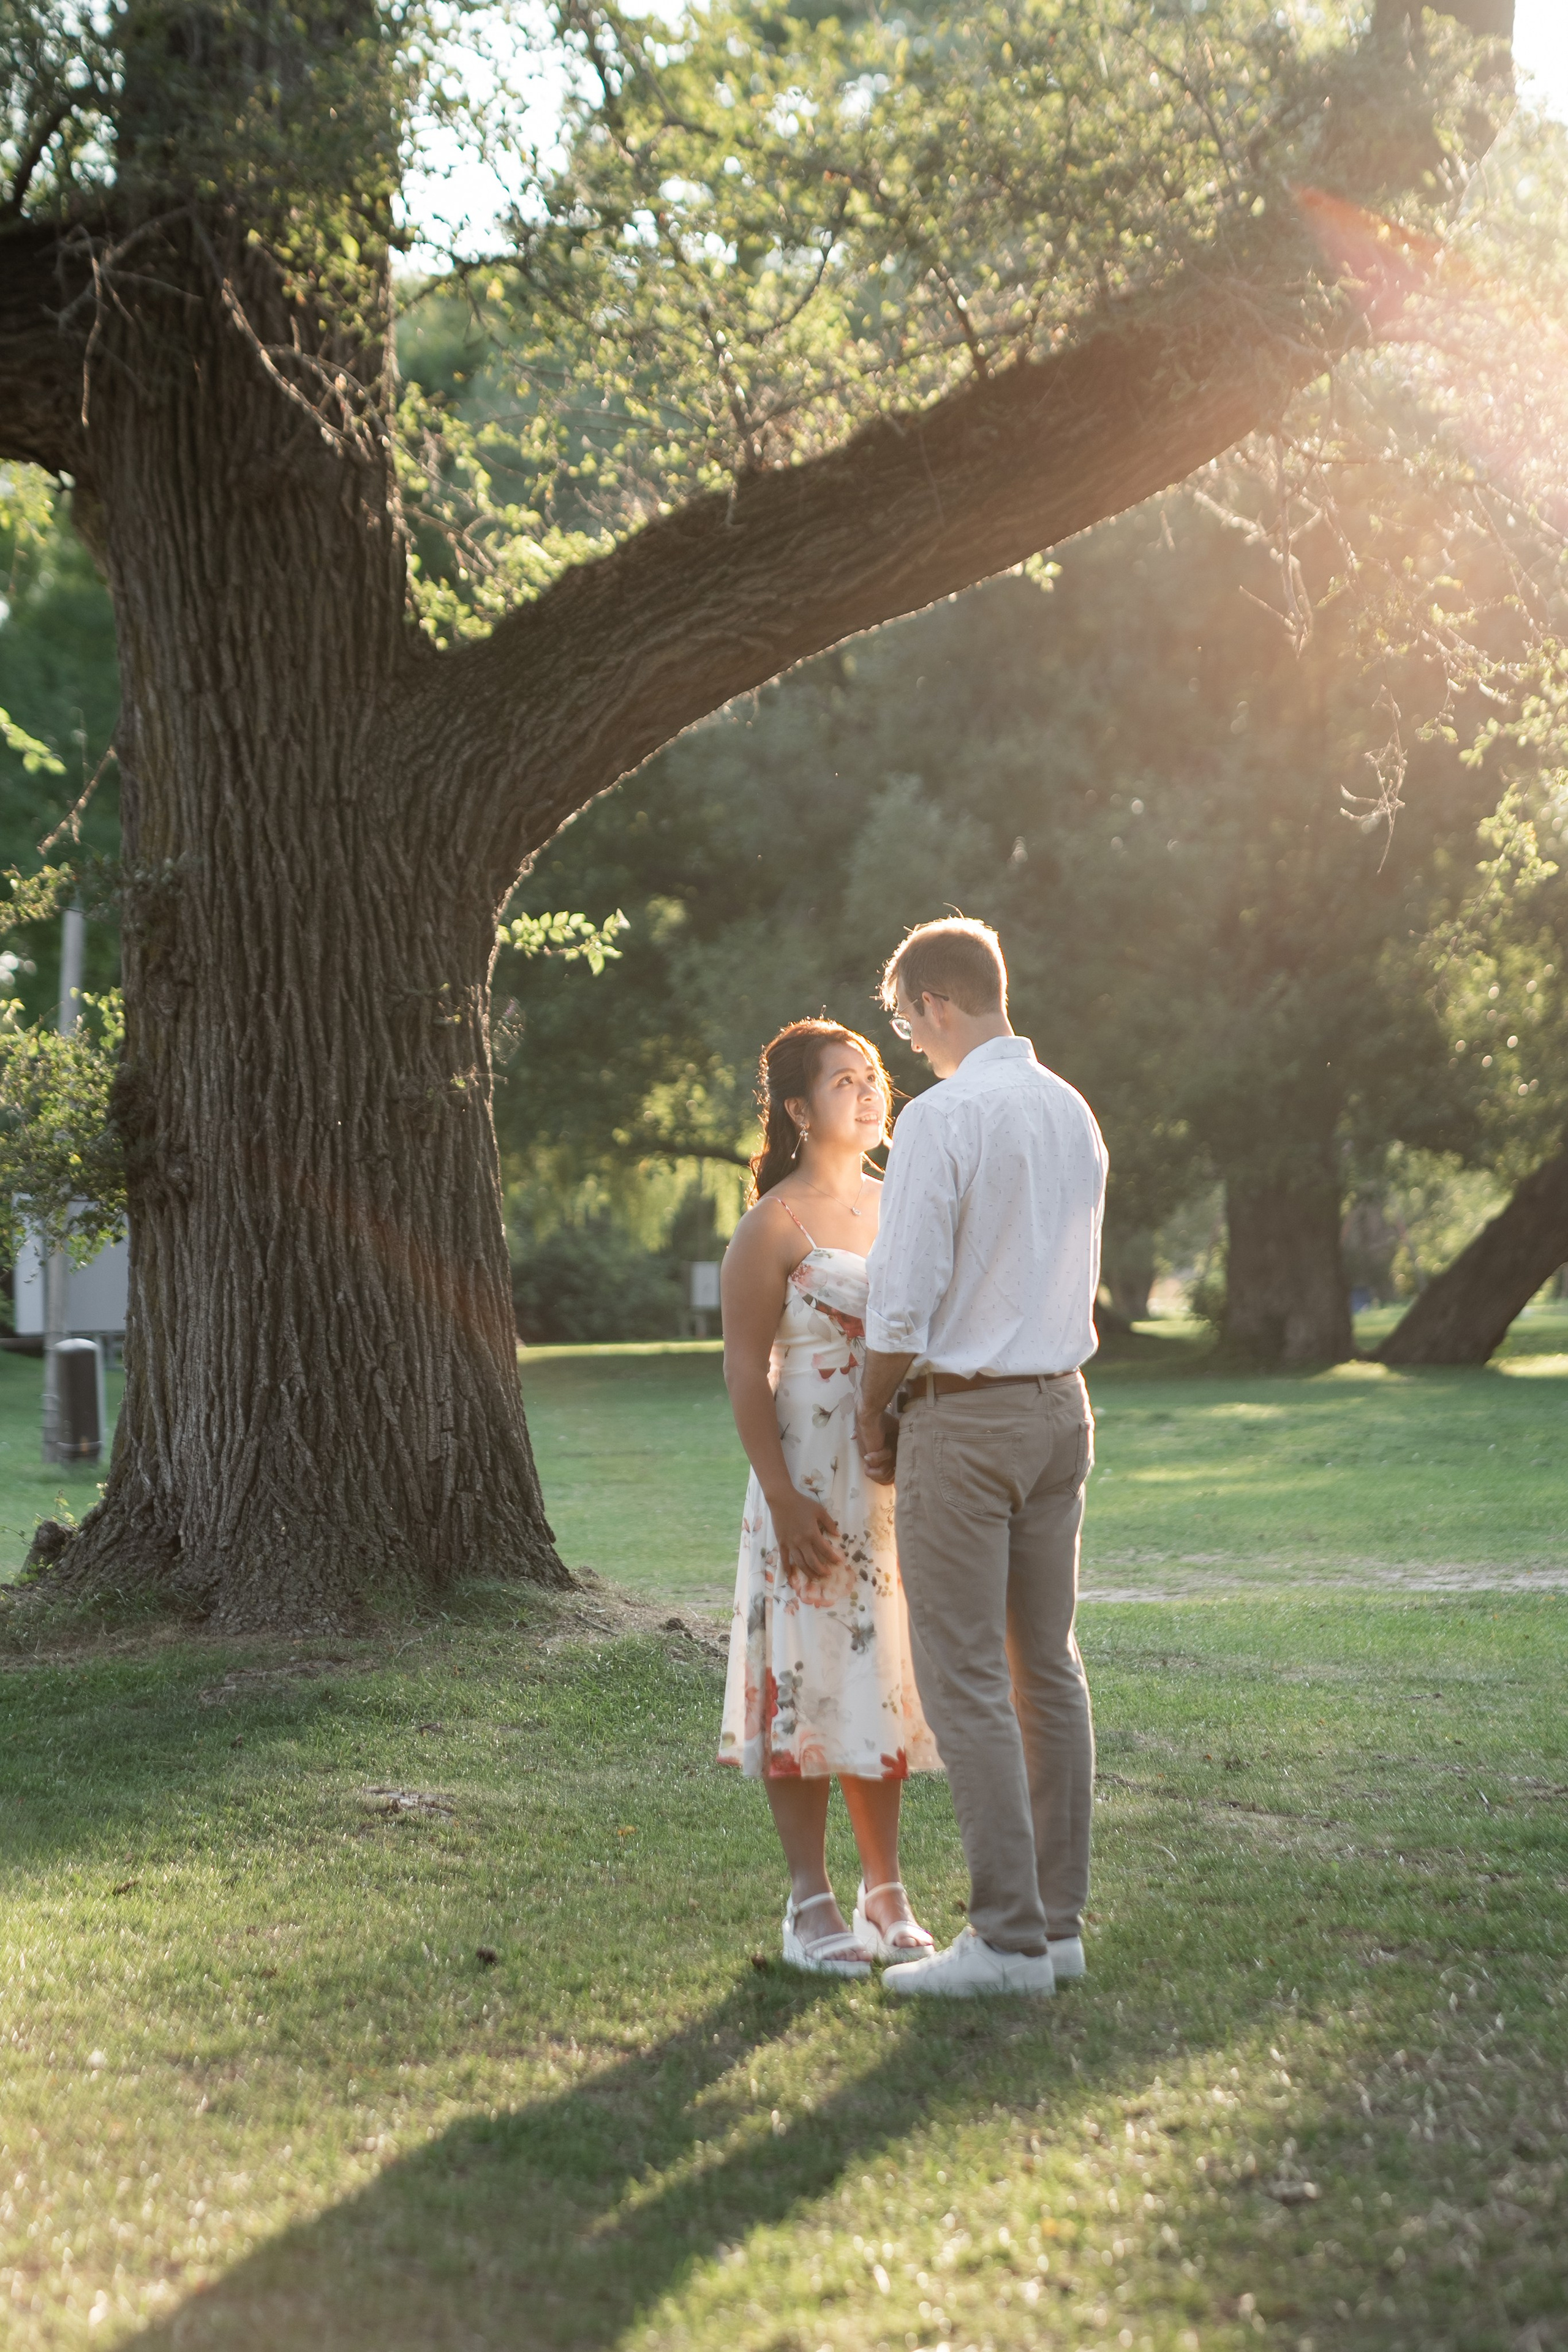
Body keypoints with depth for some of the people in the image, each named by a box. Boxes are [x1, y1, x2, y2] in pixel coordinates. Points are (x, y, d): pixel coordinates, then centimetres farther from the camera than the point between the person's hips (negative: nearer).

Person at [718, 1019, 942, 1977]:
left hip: (899, 1480, 6)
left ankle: (886, 1890, 18)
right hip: (813, 1480, -6)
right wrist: (784, 1497, -17)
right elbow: (746, 1370, -9)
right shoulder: (775, 1225, -6)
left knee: (882, 1674, 10)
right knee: (808, 1674, -3)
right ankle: (812, 1902, 5)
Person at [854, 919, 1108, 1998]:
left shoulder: (942, 1118, -16)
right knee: (1048, 1667, 12)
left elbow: (905, 1300, -17)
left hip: (965, 1415, -8)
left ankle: (1009, 1938, -3)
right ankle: (1058, 1920, 16)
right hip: (1061, 1404, 8)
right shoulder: (1073, 1112, 9)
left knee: (966, 1681, -3)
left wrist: (874, 1414, -2)